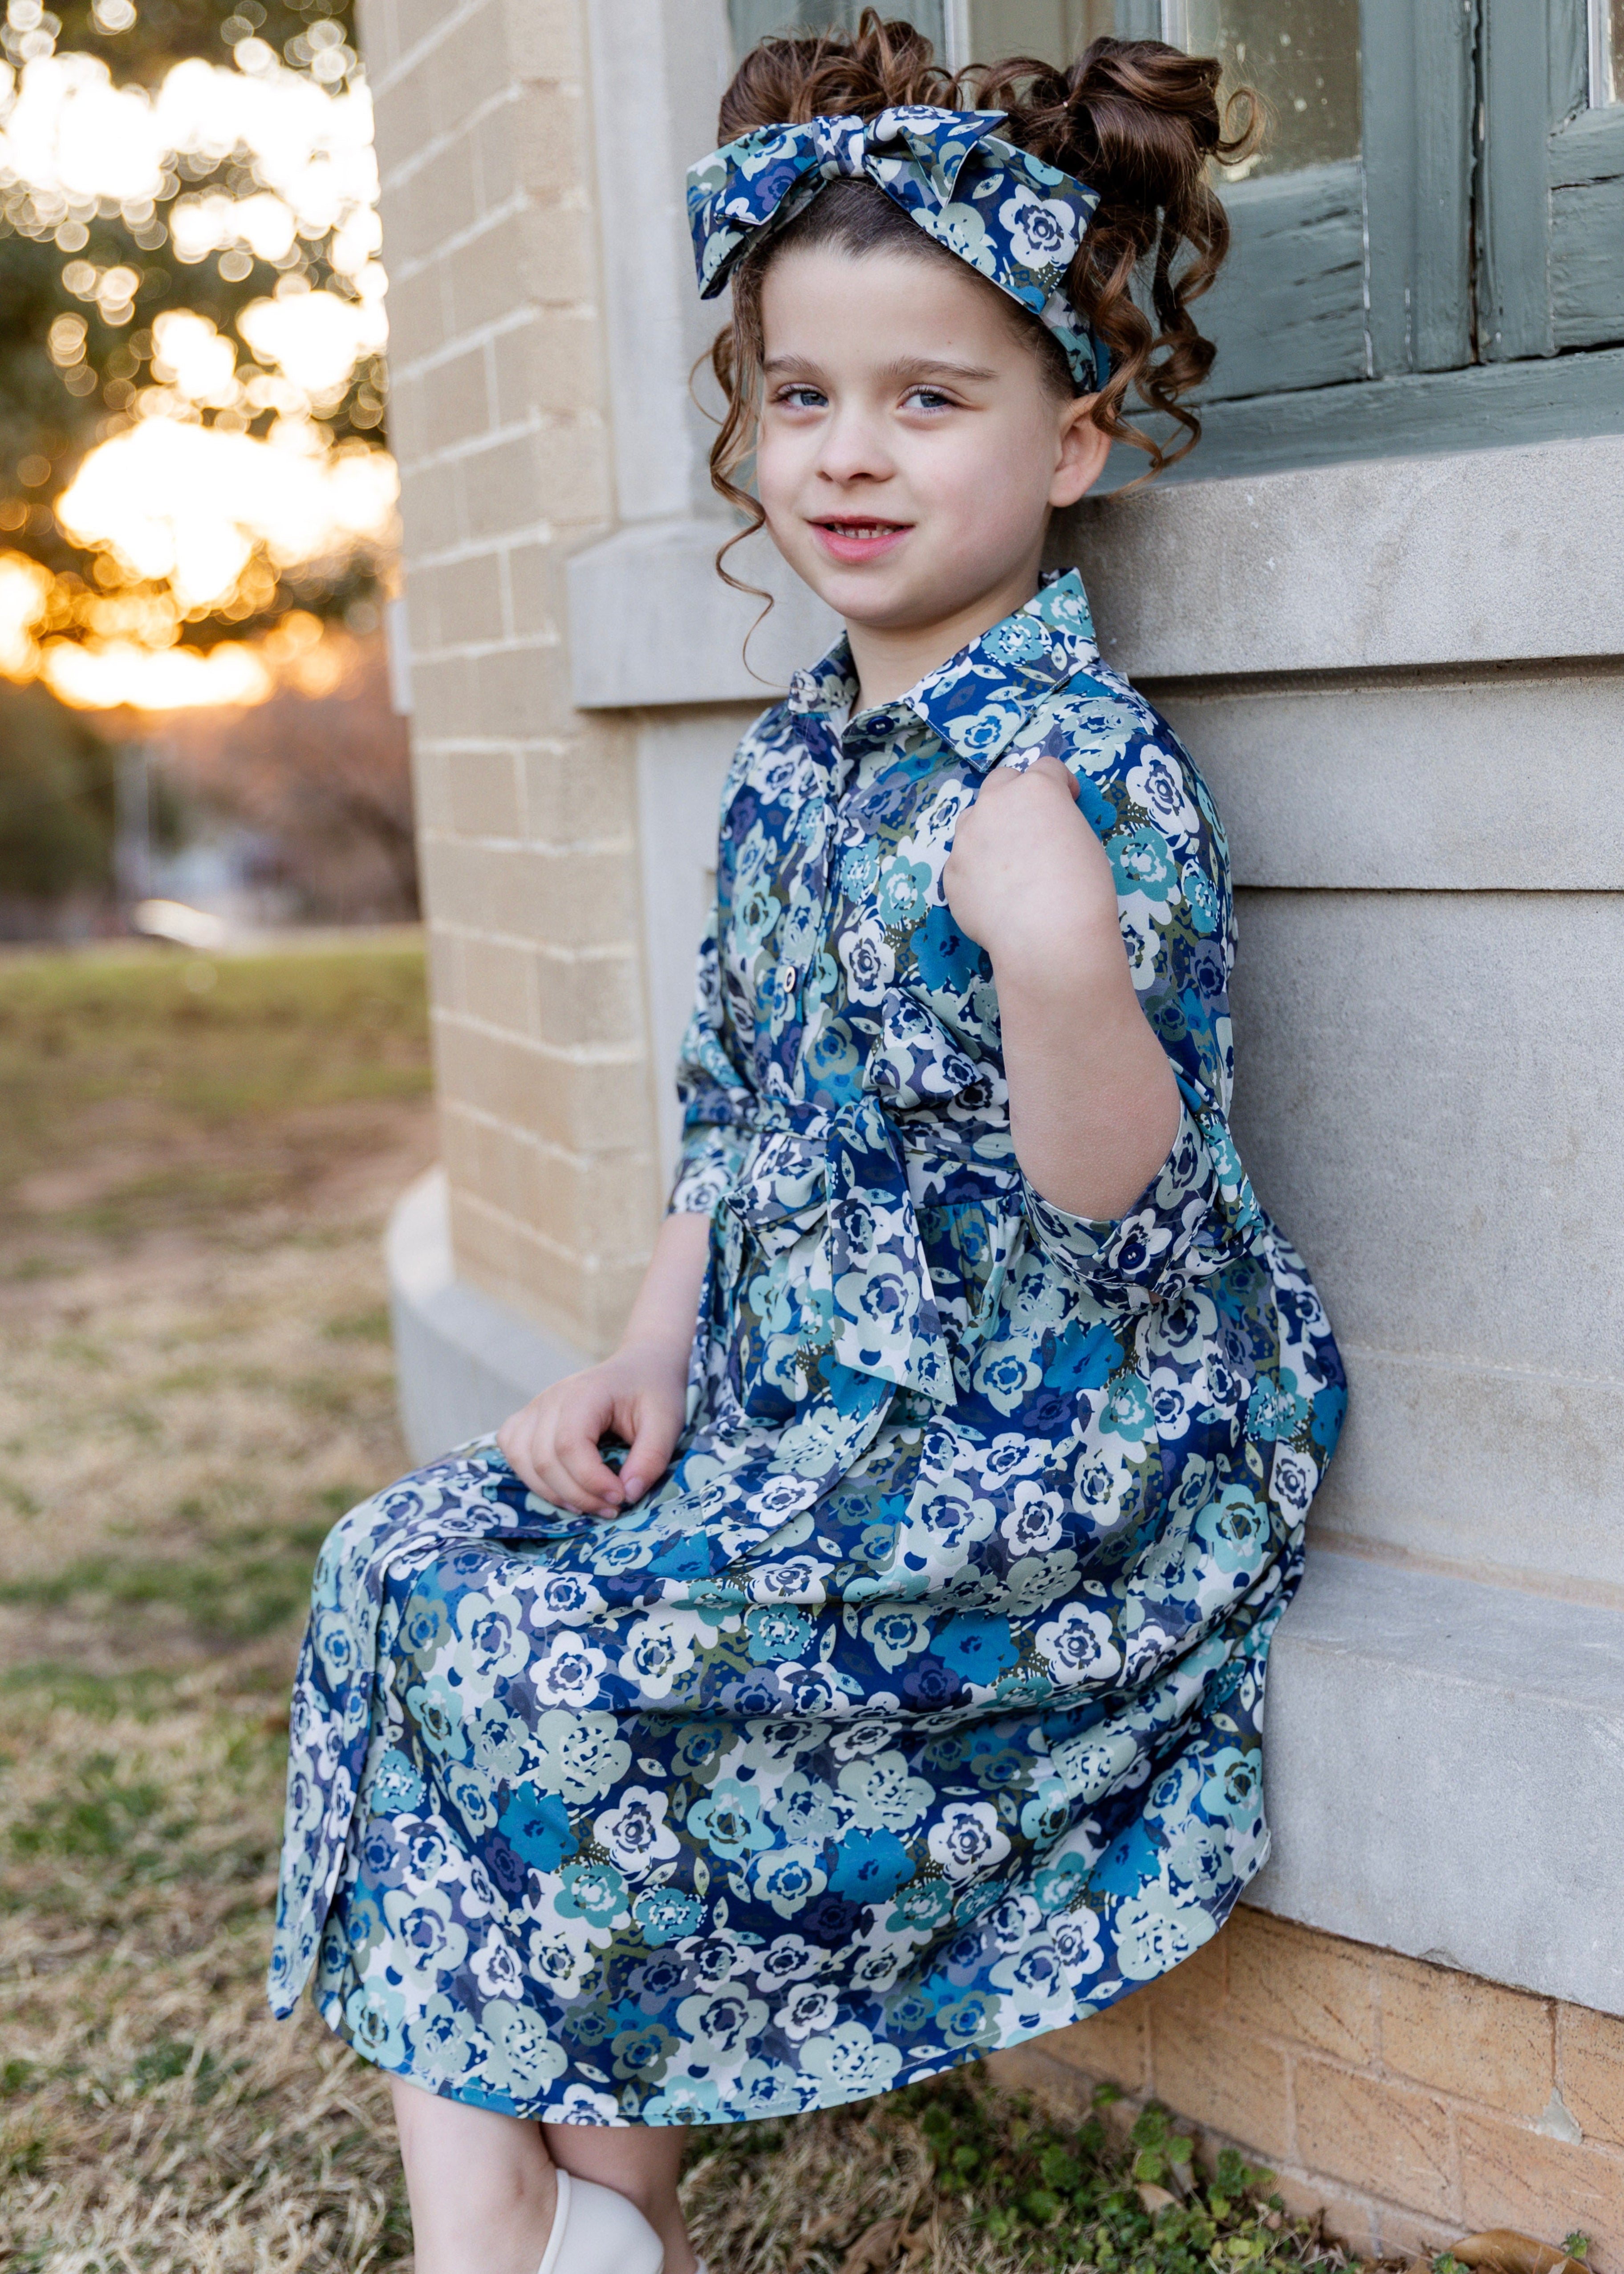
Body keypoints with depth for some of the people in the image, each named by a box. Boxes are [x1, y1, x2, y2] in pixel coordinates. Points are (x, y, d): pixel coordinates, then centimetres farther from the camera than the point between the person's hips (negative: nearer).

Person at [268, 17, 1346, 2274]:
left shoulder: (1082, 766, -17)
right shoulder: (791, 758, 8)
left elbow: (1114, 1208, -24)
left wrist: (1059, 964, -42)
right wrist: (652, 1354, 3)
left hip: (1048, 1449, -8)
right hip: (806, 1405, 8)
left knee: (548, 1660, -18)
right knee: (411, 1554, -4)